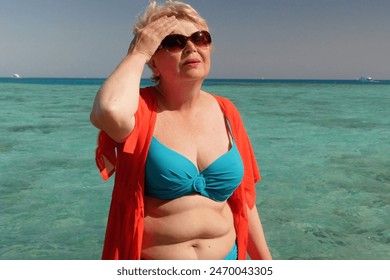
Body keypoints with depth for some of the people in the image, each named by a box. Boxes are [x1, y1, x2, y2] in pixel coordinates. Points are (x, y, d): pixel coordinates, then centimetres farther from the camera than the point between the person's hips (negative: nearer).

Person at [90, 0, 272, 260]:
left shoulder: (225, 112, -1)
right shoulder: (139, 108, -13)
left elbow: (241, 199, 4)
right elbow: (110, 111, -39)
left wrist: (265, 261, 7)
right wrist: (138, 53, -22)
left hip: (223, 259, 4)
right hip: (149, 264, -3)